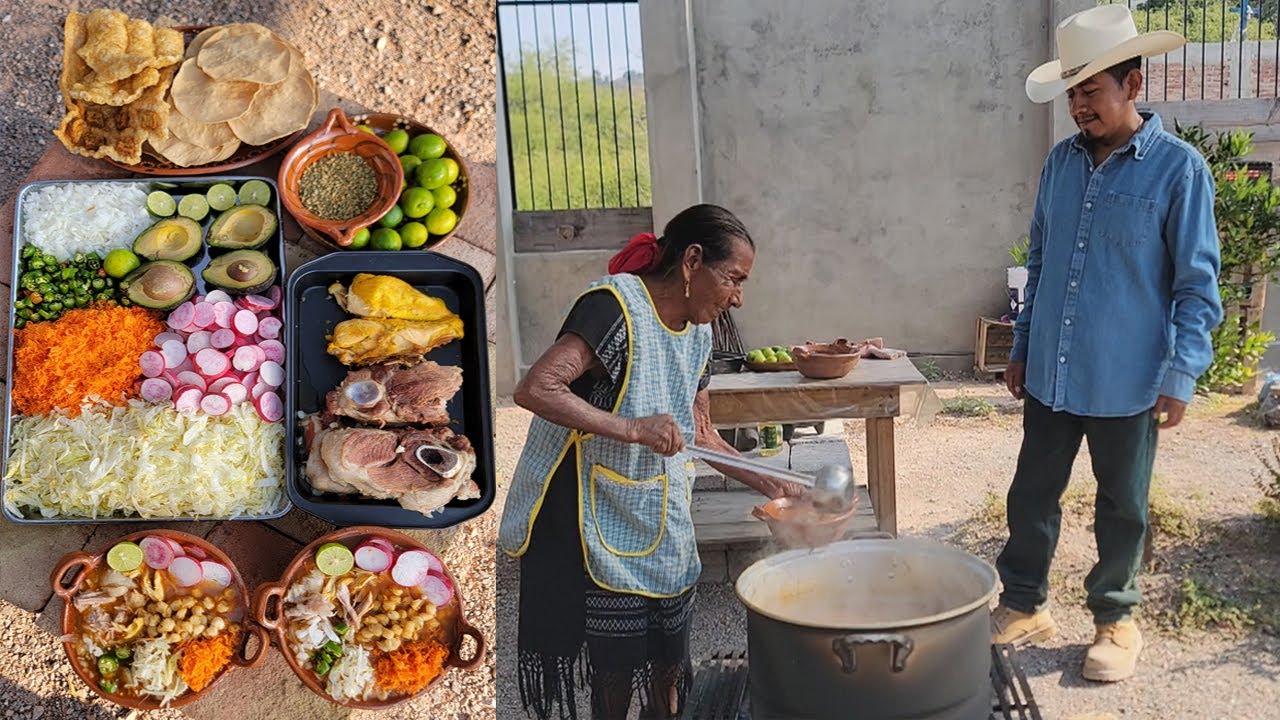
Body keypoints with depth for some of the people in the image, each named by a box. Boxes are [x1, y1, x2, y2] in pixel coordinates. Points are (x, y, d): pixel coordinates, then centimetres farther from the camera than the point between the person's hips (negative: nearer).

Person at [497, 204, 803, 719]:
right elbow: (534, 389, -29)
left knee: (668, 669, 15)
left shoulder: (697, 333, 7)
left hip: (664, 532, 8)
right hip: (599, 531, -7)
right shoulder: (615, 306, -19)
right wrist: (633, 429, -32)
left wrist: (767, 484, 8)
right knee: (615, 674, 5)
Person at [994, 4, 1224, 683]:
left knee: (1121, 506, 11)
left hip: (1128, 382, -4)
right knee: (1030, 494, 12)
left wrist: (1181, 375, -12)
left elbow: (1197, 284, -8)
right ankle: (1023, 606, 29)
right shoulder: (1061, 161, 5)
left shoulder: (1177, 168, -10)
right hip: (1051, 374, 5)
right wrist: (1022, 346, 14)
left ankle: (1115, 619, 30)